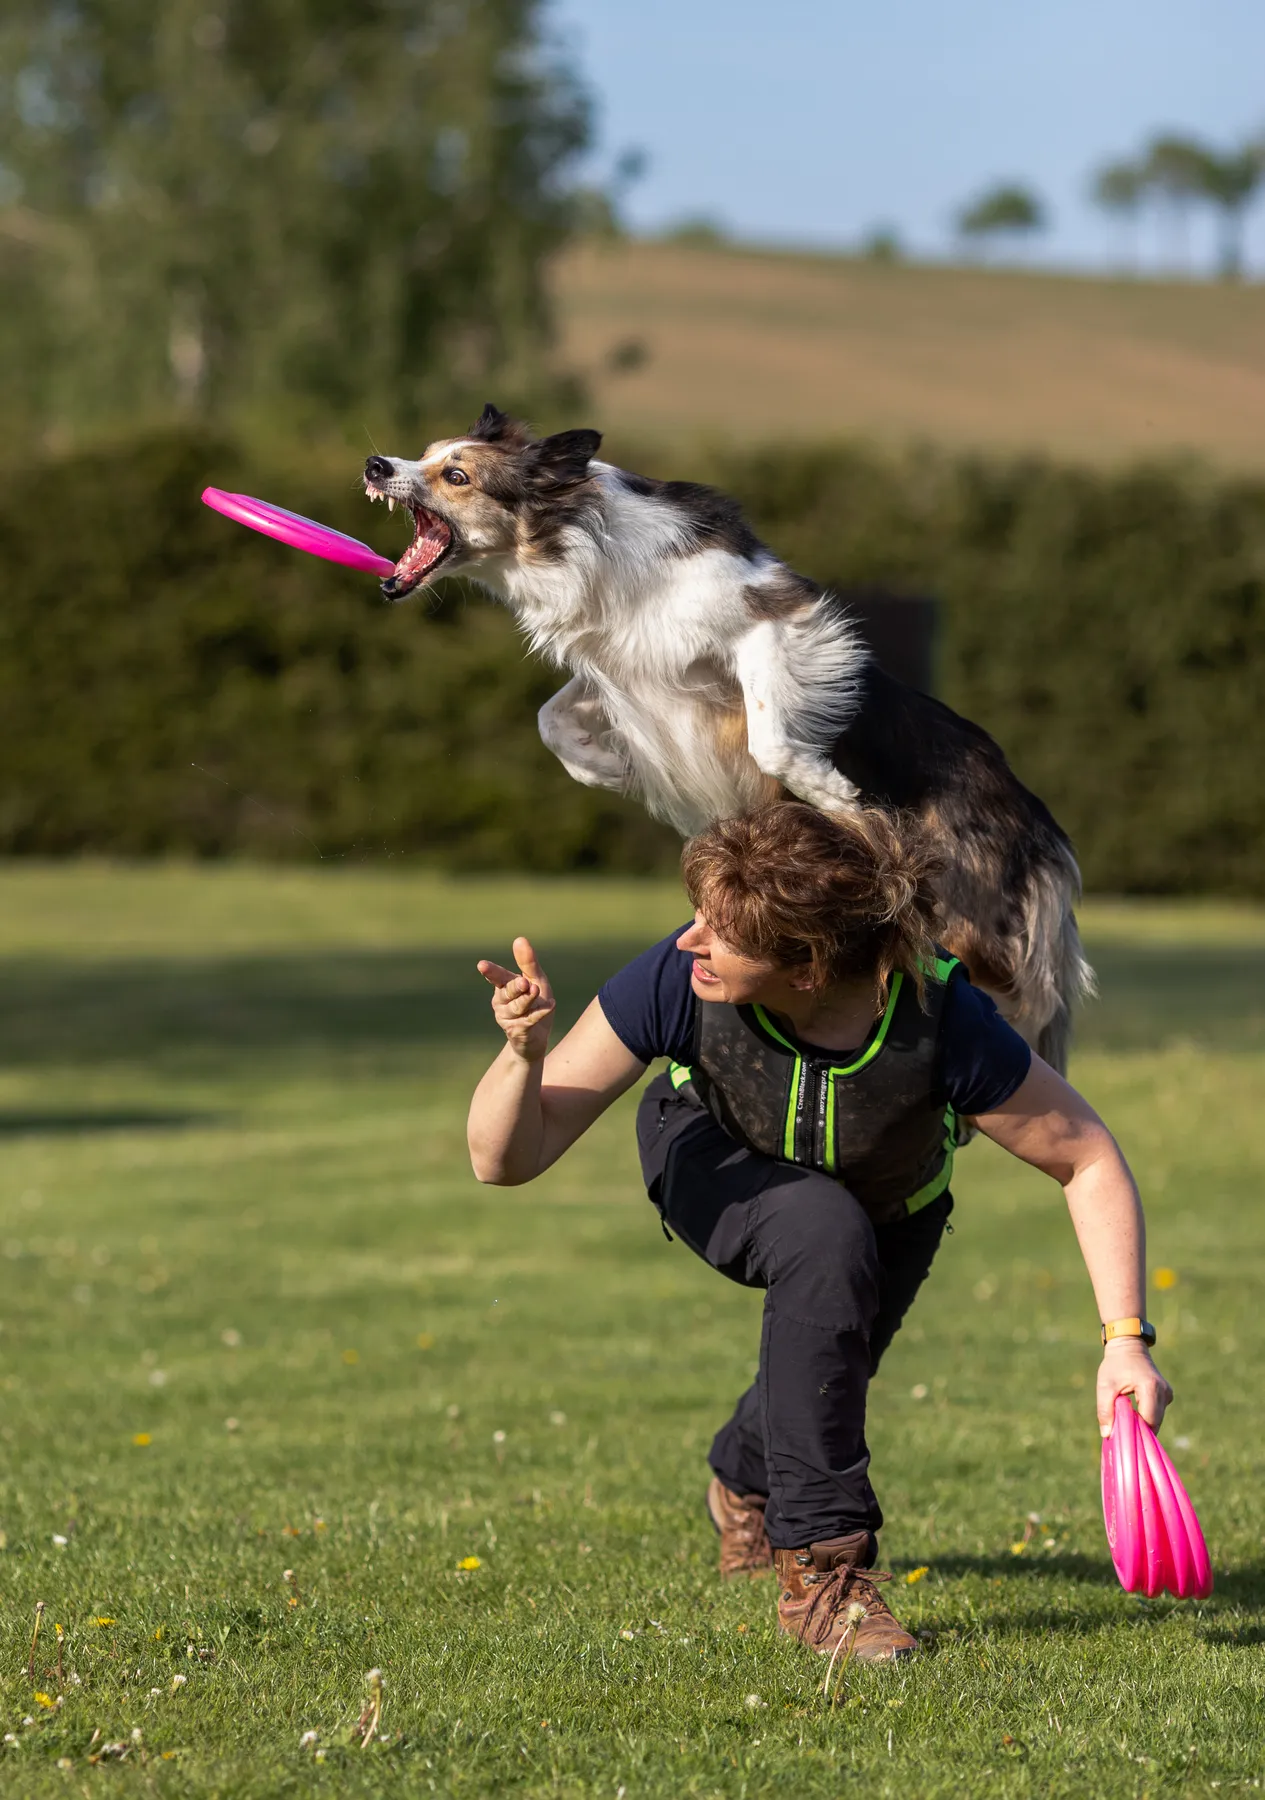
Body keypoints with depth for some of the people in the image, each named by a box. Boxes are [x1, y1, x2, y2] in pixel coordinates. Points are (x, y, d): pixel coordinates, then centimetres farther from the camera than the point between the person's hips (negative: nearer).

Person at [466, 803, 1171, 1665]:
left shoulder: (940, 1021, -40)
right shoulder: (676, 981, -38)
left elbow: (1089, 1159, -26)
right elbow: (507, 1158, -33)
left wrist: (1126, 1338, -35)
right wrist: (524, 1052, -53)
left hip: (891, 1204, 2)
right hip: (715, 1163, -2)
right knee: (827, 1239, -33)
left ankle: (746, 1483, 46)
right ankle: (821, 1567, -23)